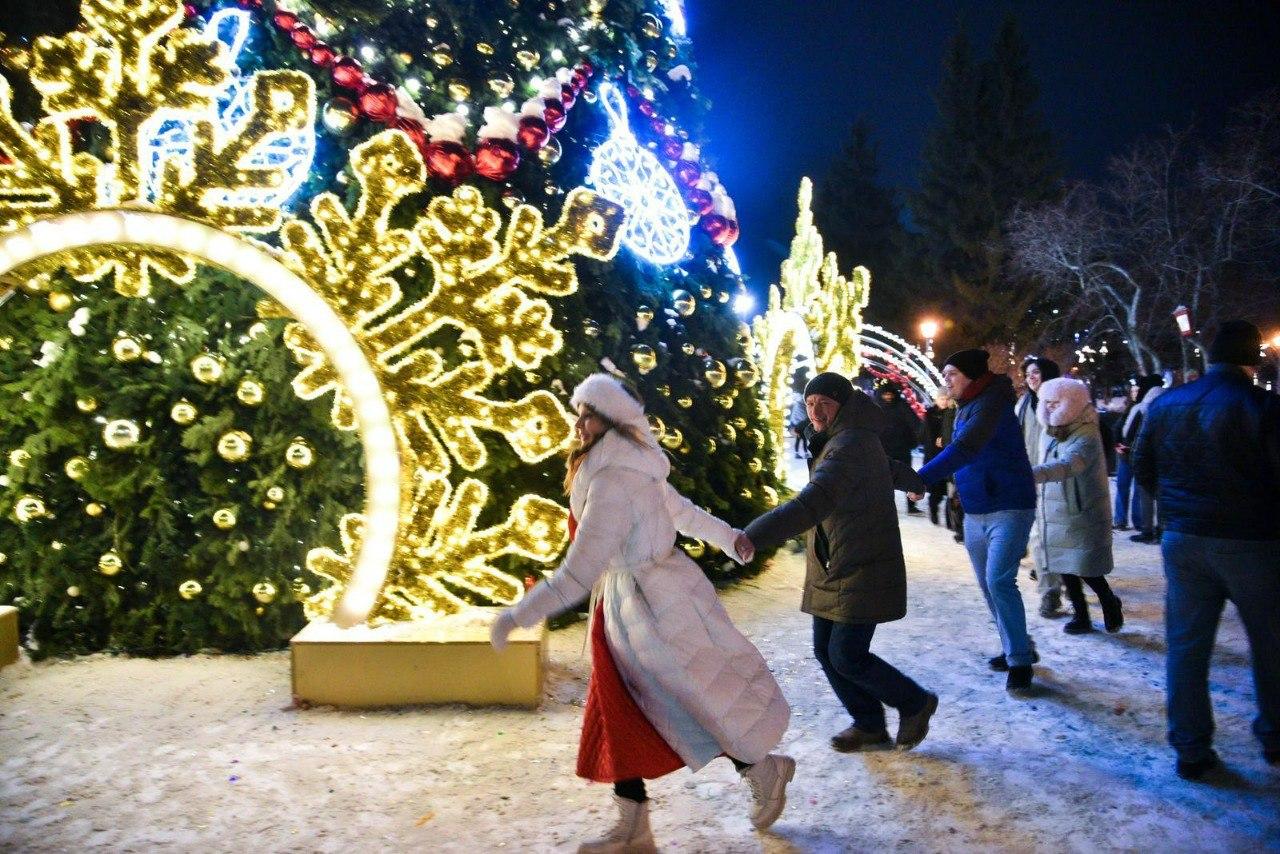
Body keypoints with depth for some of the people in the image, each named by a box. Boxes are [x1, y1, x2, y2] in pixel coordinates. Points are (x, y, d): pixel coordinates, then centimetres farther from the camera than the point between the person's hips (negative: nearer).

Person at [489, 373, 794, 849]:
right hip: (627, 603, 10)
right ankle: (633, 829, 21)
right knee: (619, 712, 12)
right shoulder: (634, 469, 4)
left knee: (692, 703, 9)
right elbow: (682, 511, 19)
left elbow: (577, 576, -28)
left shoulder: (610, 485, -27)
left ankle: (764, 771, 32)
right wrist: (729, 537, 32)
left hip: (654, 604, -10)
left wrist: (517, 616, -22)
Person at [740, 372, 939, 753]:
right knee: (826, 650, 8)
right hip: (834, 571, 10)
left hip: (862, 573, -10)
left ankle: (916, 704, 19)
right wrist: (917, 483, 57)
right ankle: (870, 726, 23)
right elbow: (894, 470, 33)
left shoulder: (849, 445, -22)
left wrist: (748, 539, -47)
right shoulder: (853, 439, 12)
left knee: (847, 656, -6)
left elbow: (810, 504, -37)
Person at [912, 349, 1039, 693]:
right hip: (974, 513, 9)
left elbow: (965, 449, -30)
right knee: (988, 584, 12)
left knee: (1000, 581, -16)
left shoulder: (991, 403, -16)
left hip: (1009, 508, -9)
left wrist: (922, 478, -37)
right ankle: (1016, 648, 26)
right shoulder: (963, 410, 11)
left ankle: (1020, 661, -5)